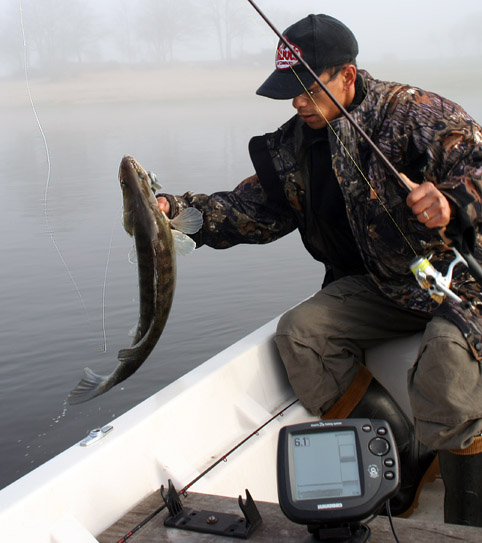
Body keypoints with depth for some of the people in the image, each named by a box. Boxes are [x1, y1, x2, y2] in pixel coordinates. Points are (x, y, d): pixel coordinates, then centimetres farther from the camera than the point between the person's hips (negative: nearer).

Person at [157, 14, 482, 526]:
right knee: (298, 333, -17)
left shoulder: (415, 113, -13)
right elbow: (254, 207, 6)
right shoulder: (294, 144, 4)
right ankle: (407, 455, -8)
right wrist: (181, 211, -7)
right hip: (377, 286, 6)